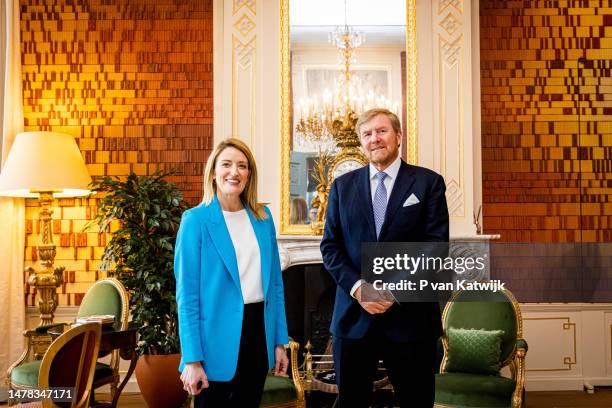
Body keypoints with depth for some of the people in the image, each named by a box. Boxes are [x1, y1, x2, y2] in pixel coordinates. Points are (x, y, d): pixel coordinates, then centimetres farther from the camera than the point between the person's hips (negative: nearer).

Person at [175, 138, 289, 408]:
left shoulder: (263, 217, 7)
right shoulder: (196, 220, -8)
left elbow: (274, 282, 11)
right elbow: (187, 293, -10)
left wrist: (280, 341, 8)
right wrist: (192, 359, -14)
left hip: (258, 329, 5)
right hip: (218, 335, -5)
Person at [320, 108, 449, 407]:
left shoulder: (428, 182, 2)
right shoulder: (343, 185, 10)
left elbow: (436, 246, -5)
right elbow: (330, 246, 5)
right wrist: (357, 287, -10)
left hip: (410, 314, -2)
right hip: (353, 315, 2)